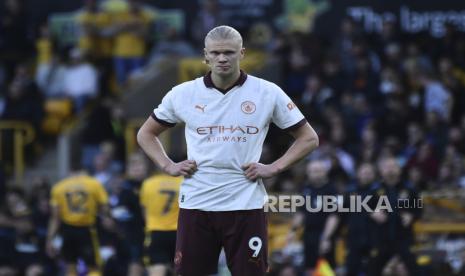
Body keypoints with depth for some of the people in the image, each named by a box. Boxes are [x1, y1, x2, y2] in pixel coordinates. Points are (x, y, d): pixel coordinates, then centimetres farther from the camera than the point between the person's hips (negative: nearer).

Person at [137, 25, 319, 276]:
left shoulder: (268, 93, 0)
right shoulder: (183, 94, 4)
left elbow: (309, 138, 7)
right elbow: (146, 134, 18)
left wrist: (274, 168, -4)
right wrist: (168, 166, 3)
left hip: (246, 205, -1)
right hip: (195, 205, 1)